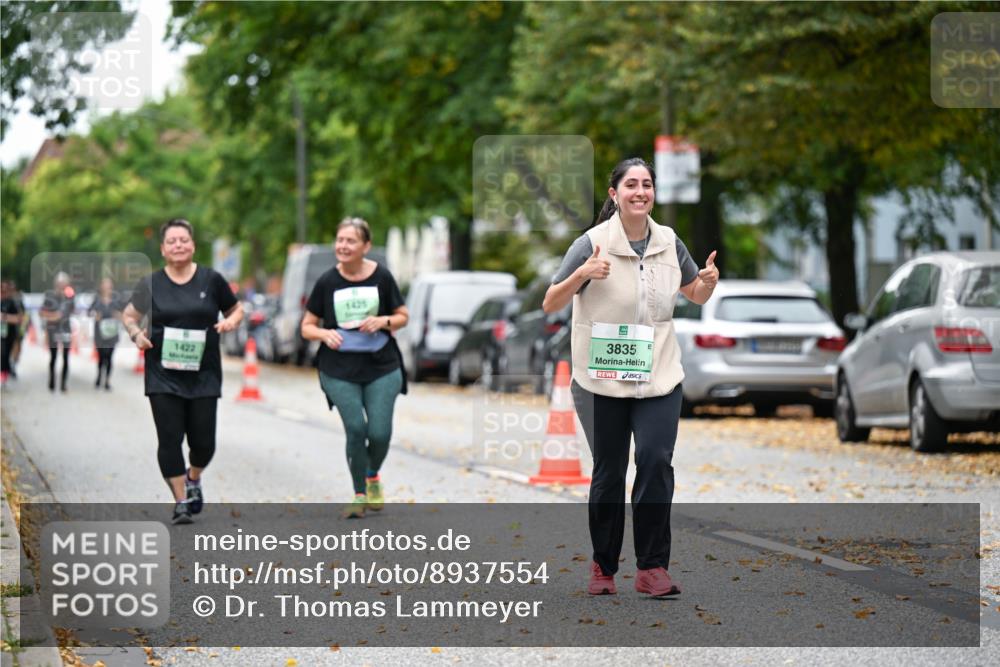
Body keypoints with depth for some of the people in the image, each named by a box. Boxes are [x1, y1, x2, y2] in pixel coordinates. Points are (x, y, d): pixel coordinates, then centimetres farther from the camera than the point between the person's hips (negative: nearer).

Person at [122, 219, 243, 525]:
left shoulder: (211, 280, 1)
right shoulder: (151, 284, 2)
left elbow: (236, 309, 14)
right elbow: (129, 315, 15)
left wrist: (230, 321, -9)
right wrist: (136, 334, -6)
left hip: (203, 374, 0)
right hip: (163, 375, 0)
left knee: (203, 441, 1)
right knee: (170, 439, -5)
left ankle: (193, 479, 34)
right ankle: (181, 501, 8)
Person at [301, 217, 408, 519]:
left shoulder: (381, 277, -2)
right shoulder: (327, 282, -2)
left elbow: (403, 316, 9)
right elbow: (307, 327, 5)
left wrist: (384, 321, -12)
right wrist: (324, 334, -16)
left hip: (382, 368, 0)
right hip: (340, 372, 0)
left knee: (380, 432, -4)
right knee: (355, 429, -7)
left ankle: (373, 477, 29)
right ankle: (360, 495, 12)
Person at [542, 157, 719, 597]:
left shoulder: (668, 242, 5)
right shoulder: (592, 244, -8)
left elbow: (696, 296, 19)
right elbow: (550, 304, -8)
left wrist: (708, 281, -5)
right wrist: (582, 275, -26)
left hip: (658, 378, 3)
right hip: (602, 380, -2)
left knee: (656, 463, -10)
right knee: (609, 474, 4)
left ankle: (653, 568, -6)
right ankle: (603, 567, 18)